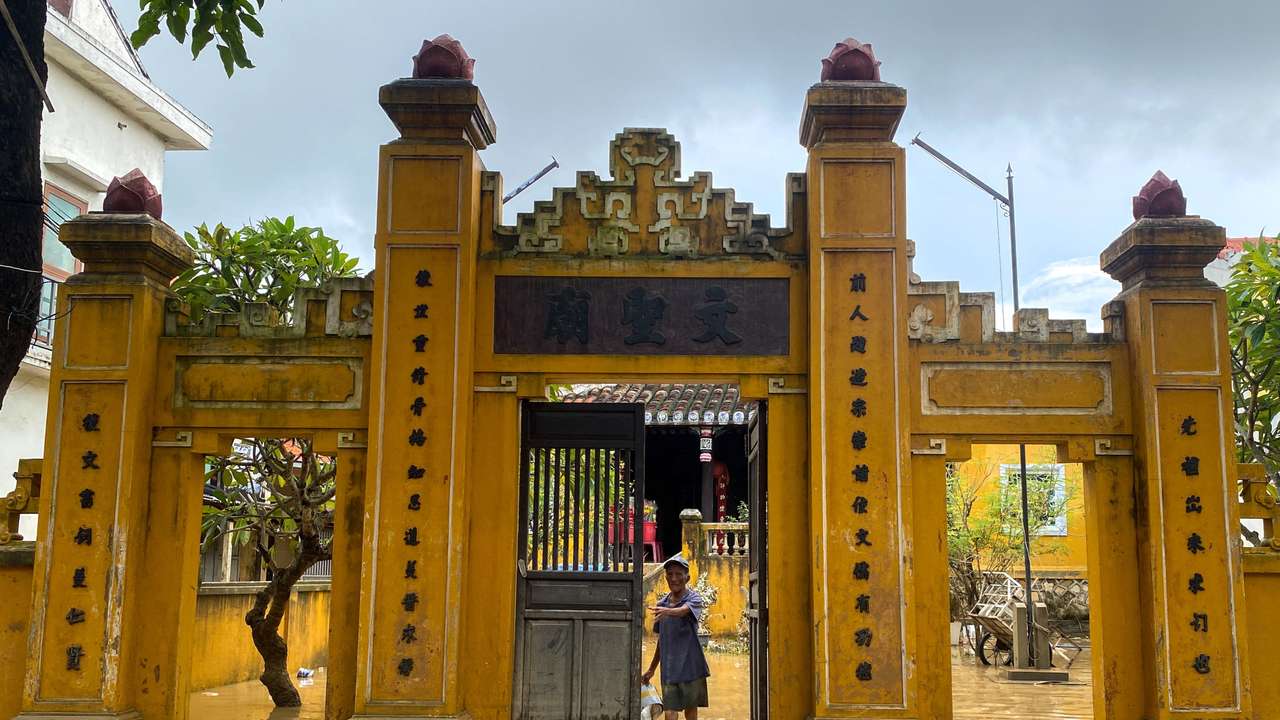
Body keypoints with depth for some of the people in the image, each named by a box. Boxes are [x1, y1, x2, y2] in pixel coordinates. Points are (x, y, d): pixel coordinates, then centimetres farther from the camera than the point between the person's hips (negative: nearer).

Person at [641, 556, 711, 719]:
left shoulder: (694, 599, -6)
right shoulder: (661, 605, 9)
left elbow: (683, 610, -30)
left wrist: (668, 611, -51)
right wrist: (651, 669, 20)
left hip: (691, 667, -3)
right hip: (668, 669, 3)